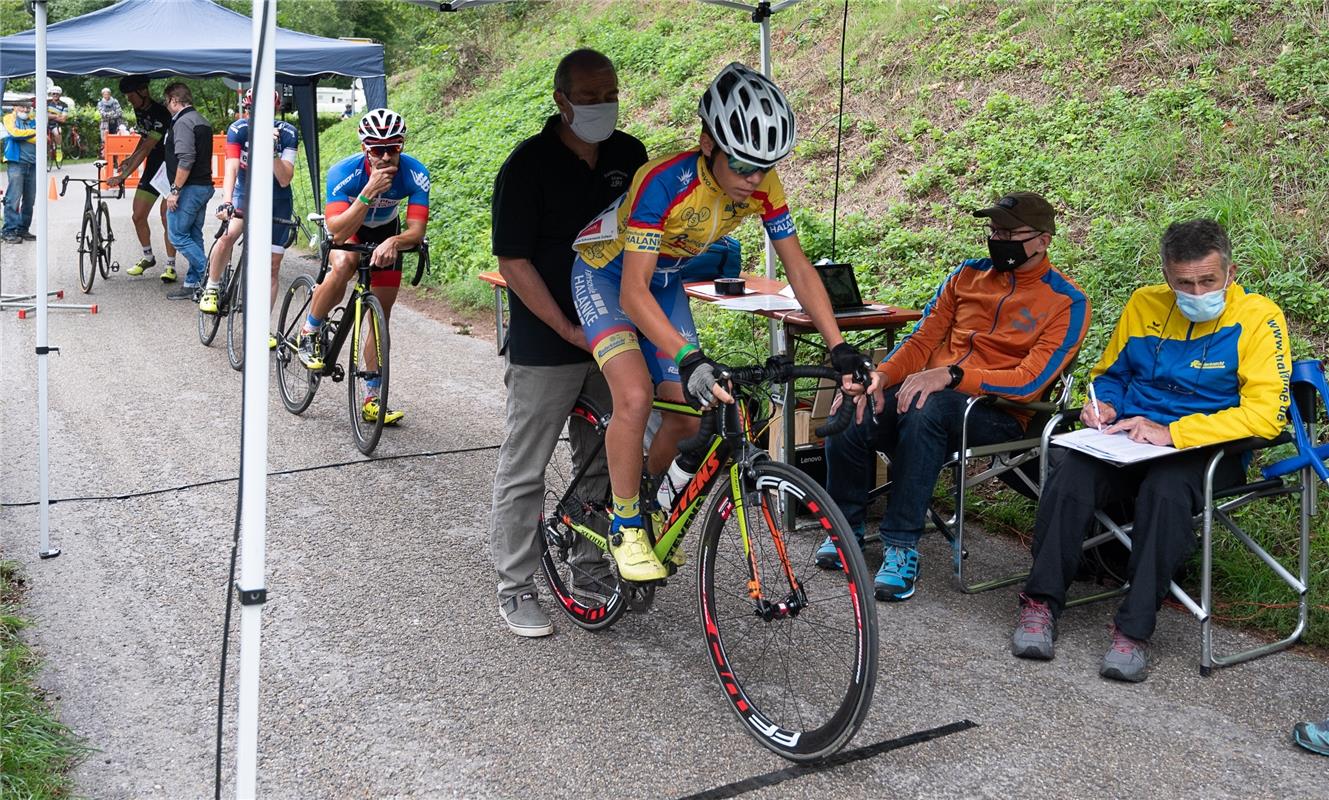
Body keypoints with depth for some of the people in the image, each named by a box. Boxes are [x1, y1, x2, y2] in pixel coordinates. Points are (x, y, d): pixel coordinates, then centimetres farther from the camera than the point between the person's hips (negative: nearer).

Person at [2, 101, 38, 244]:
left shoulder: (33, 121, 18)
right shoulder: (9, 118, 8)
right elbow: (14, 132, -11)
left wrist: (22, 135, -7)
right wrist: (34, 132, -3)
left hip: (33, 164, 4)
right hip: (16, 163, -4)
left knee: (30, 200, 4)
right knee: (13, 199, -10)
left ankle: (23, 229, 12)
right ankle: (9, 231, -9)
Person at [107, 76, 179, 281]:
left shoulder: (160, 114, -24)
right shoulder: (139, 111, 4)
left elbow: (146, 149, -28)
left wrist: (122, 176, -31)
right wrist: (130, 159, 4)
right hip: (153, 168, 8)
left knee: (167, 219, -10)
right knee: (138, 216, 5)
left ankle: (170, 265, 0)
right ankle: (147, 257, 23)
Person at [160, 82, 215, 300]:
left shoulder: (182, 122, -13)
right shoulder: (202, 122, 17)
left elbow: (185, 160, -23)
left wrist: (175, 190, -20)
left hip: (189, 189, -10)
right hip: (204, 186, 10)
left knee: (177, 235, -4)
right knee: (194, 236, 12)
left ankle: (209, 274, -8)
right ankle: (192, 283, 15)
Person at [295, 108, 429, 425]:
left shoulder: (416, 175, -30)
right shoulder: (343, 173, -35)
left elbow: (416, 231, -32)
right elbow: (338, 234, -43)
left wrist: (393, 242, -54)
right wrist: (369, 192, -52)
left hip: (385, 233, 3)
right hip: (346, 226, -2)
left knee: (381, 316, 1)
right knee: (343, 264, -38)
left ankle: (372, 400, 12)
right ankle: (309, 333, -13)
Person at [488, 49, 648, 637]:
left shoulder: (628, 155, 5)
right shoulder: (529, 164, -11)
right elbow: (514, 263, -13)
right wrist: (570, 330, -16)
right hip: (545, 346, -5)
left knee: (605, 462, 15)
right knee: (524, 471, 3)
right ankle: (515, 588, 15)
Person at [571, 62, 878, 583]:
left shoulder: (762, 186, -20)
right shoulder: (663, 182, -37)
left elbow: (799, 269, -14)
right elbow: (634, 292, -40)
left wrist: (839, 348, -24)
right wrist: (689, 360, -53)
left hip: (665, 281, 6)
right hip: (607, 275, -5)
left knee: (686, 414, 0)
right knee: (635, 397, -26)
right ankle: (624, 526, -5)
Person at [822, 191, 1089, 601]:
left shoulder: (1066, 302, -2)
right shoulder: (969, 274, 14)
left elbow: (1030, 380, -14)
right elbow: (922, 339, 11)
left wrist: (951, 375, -26)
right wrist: (880, 376, -10)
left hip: (998, 410, -5)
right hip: (929, 390, 5)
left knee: (925, 412, -39)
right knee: (850, 418, -25)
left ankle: (901, 546, -28)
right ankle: (847, 525, 0)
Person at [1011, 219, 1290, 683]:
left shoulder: (1258, 318, -6)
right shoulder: (1144, 305, 10)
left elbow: (1266, 413, -16)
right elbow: (1109, 373, 25)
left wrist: (1171, 433, -23)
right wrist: (1104, 405, 0)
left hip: (1210, 449, -3)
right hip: (1130, 437, 4)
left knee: (1166, 490, -38)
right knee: (1071, 476, -28)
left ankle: (1134, 631, -29)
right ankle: (1041, 604, -16)